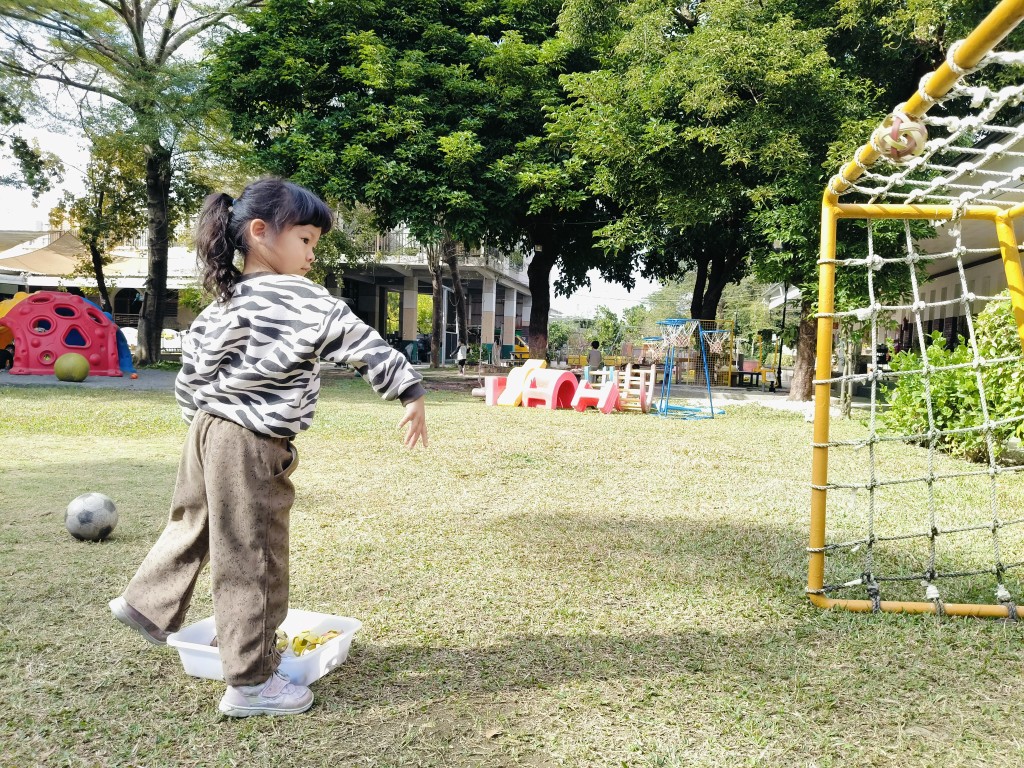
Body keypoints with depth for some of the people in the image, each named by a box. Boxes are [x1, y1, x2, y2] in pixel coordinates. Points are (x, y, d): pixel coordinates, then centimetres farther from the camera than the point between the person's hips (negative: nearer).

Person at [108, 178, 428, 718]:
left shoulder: (223, 302, 8)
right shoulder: (299, 298, -16)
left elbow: (191, 369, 13)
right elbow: (362, 343, -20)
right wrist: (410, 392, -15)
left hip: (210, 432, 9)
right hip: (251, 447, -9)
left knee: (194, 524, 28)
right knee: (253, 561, 0)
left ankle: (147, 604, 48)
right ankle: (251, 683, 11)